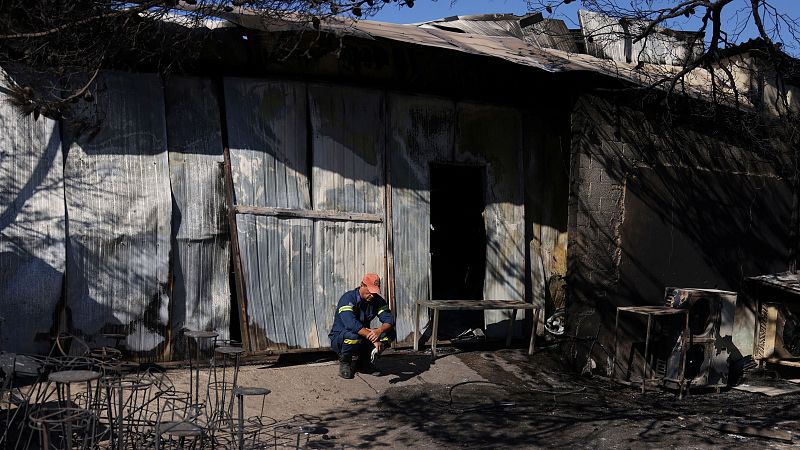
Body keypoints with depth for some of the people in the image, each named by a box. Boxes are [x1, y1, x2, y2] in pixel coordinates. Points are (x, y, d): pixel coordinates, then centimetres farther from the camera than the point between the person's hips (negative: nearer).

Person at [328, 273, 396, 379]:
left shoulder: (377, 300, -3)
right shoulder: (348, 299, -22)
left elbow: (389, 320, -15)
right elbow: (351, 323, -38)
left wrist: (379, 331, -39)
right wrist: (373, 339, -44)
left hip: (363, 338, 6)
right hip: (339, 339, -6)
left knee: (390, 333, -13)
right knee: (353, 335, -40)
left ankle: (364, 362, 3)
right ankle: (344, 362, -8)